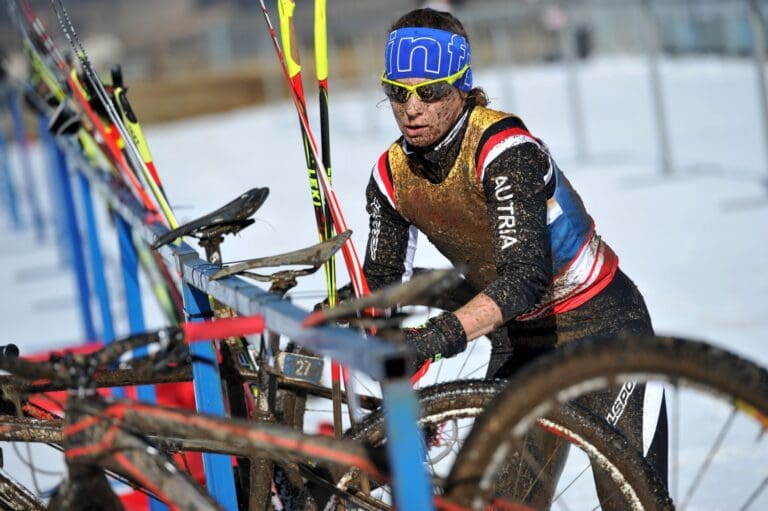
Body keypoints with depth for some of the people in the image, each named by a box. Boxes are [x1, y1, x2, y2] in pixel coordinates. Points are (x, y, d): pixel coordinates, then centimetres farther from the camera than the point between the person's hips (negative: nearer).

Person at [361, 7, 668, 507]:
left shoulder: (505, 150, -28)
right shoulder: (393, 176, -7)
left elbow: (526, 277, -40)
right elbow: (381, 279, 2)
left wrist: (440, 335, -52)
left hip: (601, 330, -6)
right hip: (518, 344, 6)